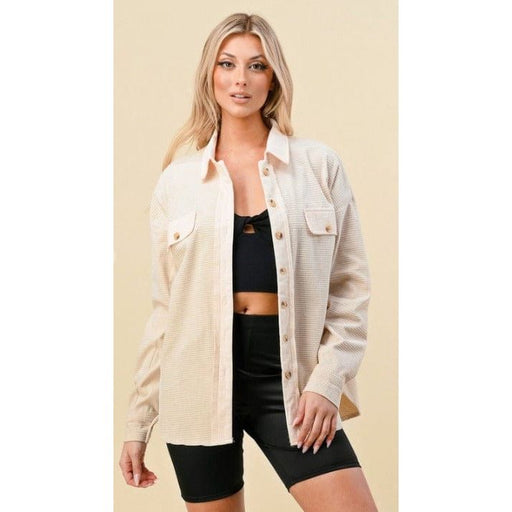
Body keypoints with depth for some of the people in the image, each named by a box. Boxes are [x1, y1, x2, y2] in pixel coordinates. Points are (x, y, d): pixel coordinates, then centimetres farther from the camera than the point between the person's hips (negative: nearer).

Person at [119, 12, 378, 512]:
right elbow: (163, 308, 10)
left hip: (287, 376, -1)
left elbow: (350, 285, 4)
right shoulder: (177, 181, 6)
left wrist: (328, 379, -8)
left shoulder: (319, 165, 3)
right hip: (201, 378, 1)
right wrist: (137, 422, 10)